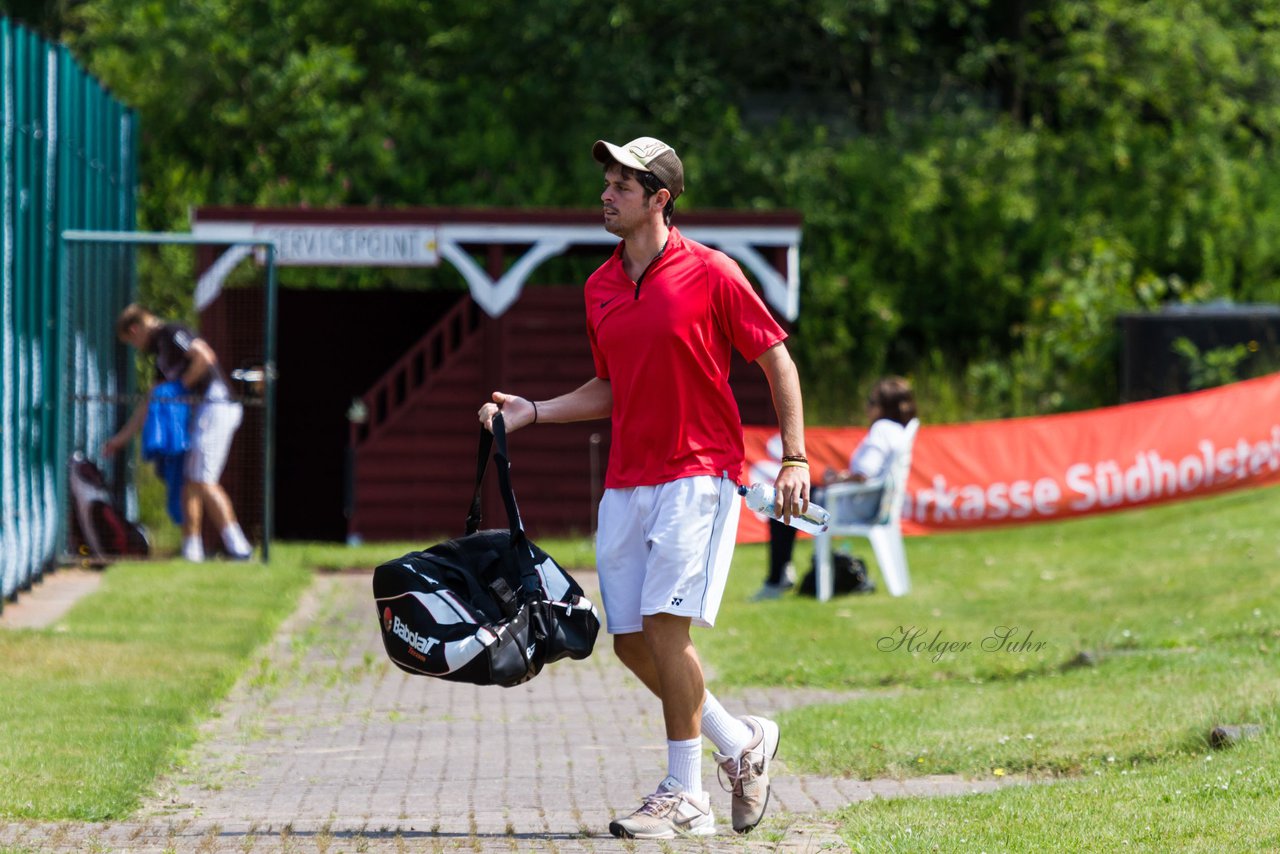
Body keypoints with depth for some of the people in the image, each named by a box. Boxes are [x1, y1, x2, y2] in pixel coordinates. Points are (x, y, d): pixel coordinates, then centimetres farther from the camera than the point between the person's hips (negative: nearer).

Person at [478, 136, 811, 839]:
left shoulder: (711, 274, -6)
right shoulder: (599, 289, 12)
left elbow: (777, 360, -2)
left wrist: (795, 459, -8)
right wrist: (533, 411, 9)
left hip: (698, 473, -7)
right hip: (626, 483, 7)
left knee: (665, 624, -15)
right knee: (630, 641, 3)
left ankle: (684, 797, -7)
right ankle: (741, 742, 22)